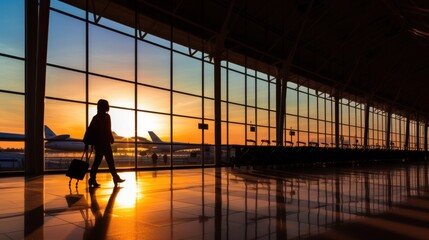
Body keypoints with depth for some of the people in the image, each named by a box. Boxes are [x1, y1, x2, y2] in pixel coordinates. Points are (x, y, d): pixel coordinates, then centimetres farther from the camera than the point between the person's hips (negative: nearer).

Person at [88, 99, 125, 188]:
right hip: (104, 143, -8)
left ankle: (92, 179, 3)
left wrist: (93, 141, 17)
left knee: (97, 161, 8)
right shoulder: (106, 116, -8)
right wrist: (111, 138, -6)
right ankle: (115, 178, 5)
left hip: (97, 143, 8)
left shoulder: (95, 117, 14)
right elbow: (107, 130, -15)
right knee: (110, 161, -1)